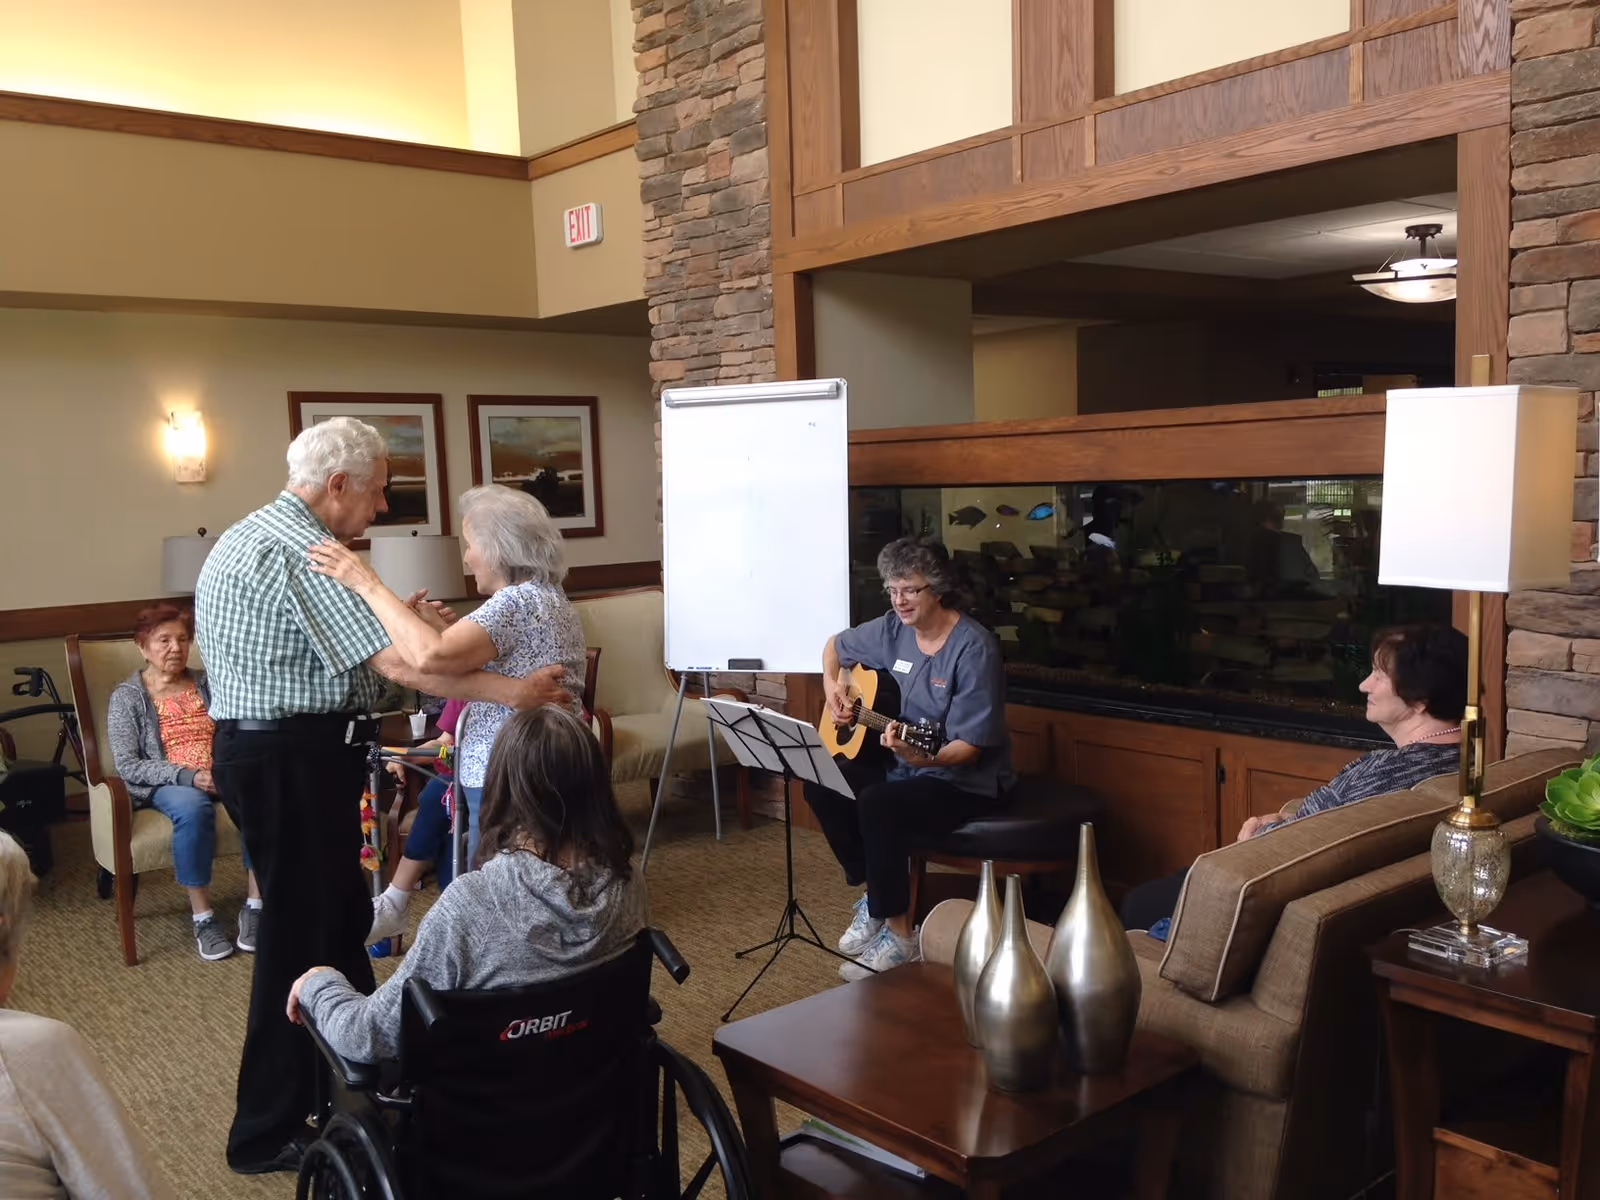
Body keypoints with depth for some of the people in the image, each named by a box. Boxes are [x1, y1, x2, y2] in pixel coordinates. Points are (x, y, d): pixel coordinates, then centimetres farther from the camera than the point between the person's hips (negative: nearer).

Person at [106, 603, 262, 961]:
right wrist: (188, 775, -19)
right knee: (194, 807, -39)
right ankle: (203, 918, -27)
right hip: (166, 784, -3)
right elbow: (127, 766, -6)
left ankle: (254, 908, -25)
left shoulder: (208, 683, 14)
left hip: (222, 776, 3)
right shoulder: (126, 697, 4)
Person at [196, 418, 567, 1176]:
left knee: (340, 915, 19)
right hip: (293, 762, -11)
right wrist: (507, 691, -24)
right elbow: (394, 665, -25)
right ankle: (268, 1135, 12)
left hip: (264, 750, 11)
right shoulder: (301, 551, -19)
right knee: (302, 934, -1)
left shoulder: (254, 536, 15)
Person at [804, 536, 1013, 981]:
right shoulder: (893, 629, -2)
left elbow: (971, 745, -24)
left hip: (966, 781, -7)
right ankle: (872, 894, 7)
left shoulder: (974, 649, -22)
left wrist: (923, 758, -42)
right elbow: (836, 645, 19)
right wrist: (832, 687, 0)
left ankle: (899, 935, -14)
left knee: (877, 805, -30)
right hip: (902, 764, 8)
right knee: (821, 785, -9)